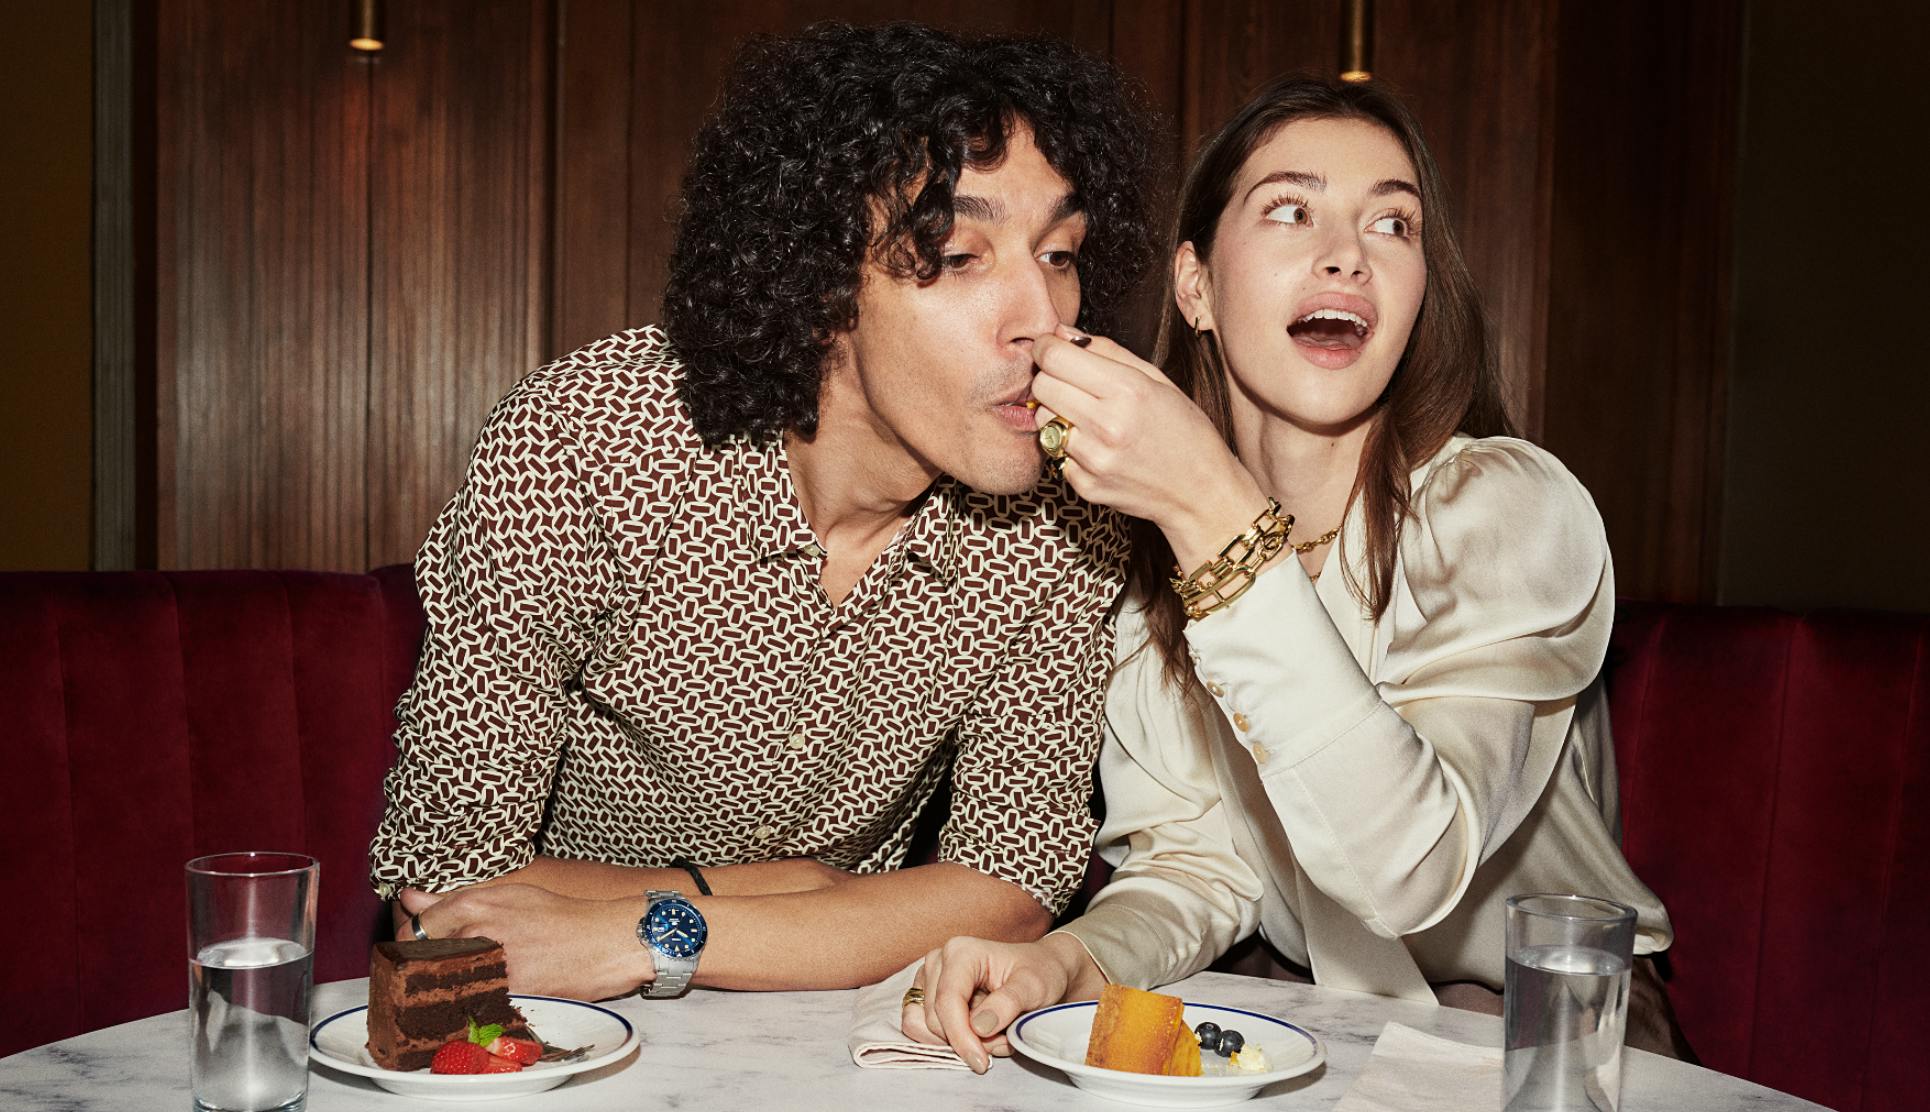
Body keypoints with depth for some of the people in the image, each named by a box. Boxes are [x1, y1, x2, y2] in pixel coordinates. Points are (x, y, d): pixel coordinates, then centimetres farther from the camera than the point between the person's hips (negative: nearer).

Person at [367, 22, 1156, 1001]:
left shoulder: (1062, 513, -14)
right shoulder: (576, 444, -23)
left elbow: (1017, 884, -13)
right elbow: (440, 882, -19)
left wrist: (654, 938, -23)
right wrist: (808, 884, -16)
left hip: (832, 1029, 2)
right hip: (562, 1042, -1)